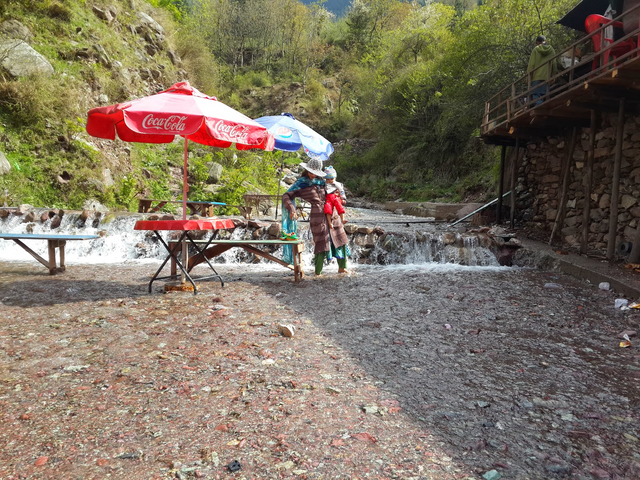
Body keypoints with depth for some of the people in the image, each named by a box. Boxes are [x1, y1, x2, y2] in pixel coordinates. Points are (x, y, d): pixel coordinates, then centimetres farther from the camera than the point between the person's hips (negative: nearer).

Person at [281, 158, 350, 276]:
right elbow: (286, 196, -9)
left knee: (341, 239, 9)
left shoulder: (321, 180, 14)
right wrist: (292, 210, -25)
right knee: (322, 243, -7)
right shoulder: (301, 183, -1)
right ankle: (318, 272, 6)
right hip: (318, 215, -6)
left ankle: (342, 267, 22)